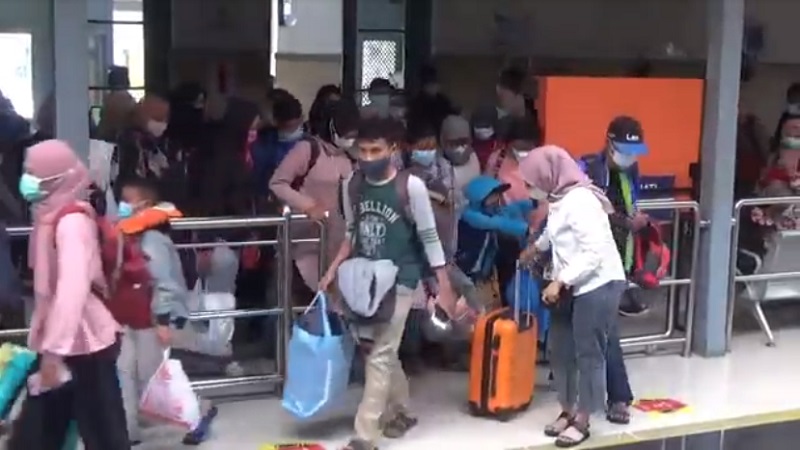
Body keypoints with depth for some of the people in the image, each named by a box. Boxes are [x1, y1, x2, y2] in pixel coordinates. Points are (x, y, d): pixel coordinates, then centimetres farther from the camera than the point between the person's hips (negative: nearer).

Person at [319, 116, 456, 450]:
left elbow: (429, 238, -8)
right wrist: (332, 271, 5)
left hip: (399, 280, -5)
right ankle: (401, 413, 34)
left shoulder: (411, 186, -14)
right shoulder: (351, 185, 1)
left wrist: (444, 285, -8)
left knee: (379, 357, -8)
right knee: (385, 352, 15)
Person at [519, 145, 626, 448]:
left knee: (588, 353, -1)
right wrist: (535, 248, 48)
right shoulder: (560, 199, 9)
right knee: (560, 350, 11)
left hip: (597, 286, -9)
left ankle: (582, 421, 10)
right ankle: (568, 411, 26)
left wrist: (559, 282, -24)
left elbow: (594, 253, -26)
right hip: (572, 286, 9)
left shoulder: (580, 201, -21)